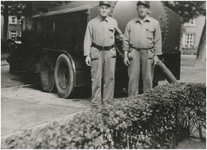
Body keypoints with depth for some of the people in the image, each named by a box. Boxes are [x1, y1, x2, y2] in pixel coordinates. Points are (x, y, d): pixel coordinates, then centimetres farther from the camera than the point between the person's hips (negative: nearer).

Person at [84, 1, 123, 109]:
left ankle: (108, 102, 15)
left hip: (110, 52, 3)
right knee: (96, 79, -1)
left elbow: (119, 35, 27)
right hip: (96, 52, -2)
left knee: (109, 78, 4)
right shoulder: (92, 23, 3)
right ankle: (96, 103, 7)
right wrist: (87, 55, -7)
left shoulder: (113, 22, 10)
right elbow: (87, 40, 0)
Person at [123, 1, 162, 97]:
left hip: (148, 53, 0)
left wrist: (156, 56, -1)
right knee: (133, 78, -2)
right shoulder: (131, 23, 9)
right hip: (134, 53, 1)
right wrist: (125, 55, 2)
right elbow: (126, 40, 9)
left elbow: (158, 41, 5)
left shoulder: (155, 23, 6)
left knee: (148, 79, 4)